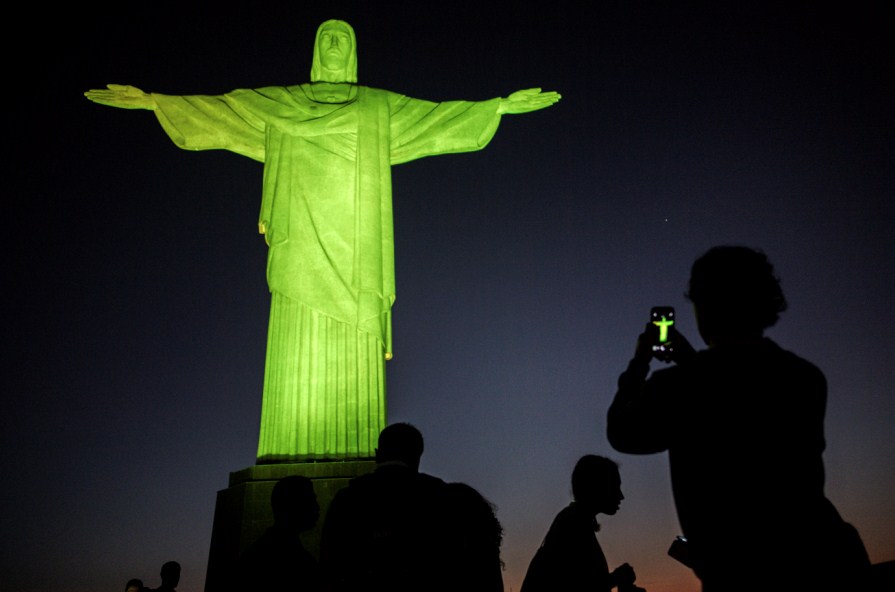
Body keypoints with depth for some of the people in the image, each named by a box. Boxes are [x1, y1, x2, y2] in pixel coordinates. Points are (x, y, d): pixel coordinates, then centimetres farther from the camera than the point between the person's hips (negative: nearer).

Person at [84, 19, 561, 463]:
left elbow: (437, 116, 16)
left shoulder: (380, 108, 18)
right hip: (303, 241, 0)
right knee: (298, 346, -8)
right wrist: (150, 100, 9)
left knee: (354, 352, -7)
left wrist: (501, 105, 11)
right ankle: (292, 451, -7)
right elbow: (213, 108, 16)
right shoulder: (277, 104, 17)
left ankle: (355, 449, -8)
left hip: (354, 245, 0)